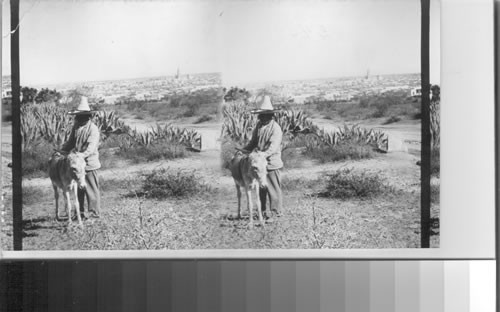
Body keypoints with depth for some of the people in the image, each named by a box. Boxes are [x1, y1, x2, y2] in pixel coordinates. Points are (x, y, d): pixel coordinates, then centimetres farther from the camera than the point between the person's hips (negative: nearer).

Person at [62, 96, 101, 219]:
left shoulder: (93, 129, -15)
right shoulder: (76, 127, 8)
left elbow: (91, 147, -25)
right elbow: (70, 142, 18)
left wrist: (81, 155, -38)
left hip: (89, 164, -7)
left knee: (91, 188, 1)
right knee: (79, 188, 13)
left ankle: (94, 211, 11)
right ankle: (81, 211, 22)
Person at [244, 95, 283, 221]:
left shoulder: (275, 128, -14)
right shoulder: (259, 126, 8)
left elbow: (273, 147, -24)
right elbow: (253, 143, 17)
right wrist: (242, 151, 5)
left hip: (271, 163, -7)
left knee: (273, 189, 0)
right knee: (261, 188, 13)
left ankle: (274, 213, 8)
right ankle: (263, 211, 22)